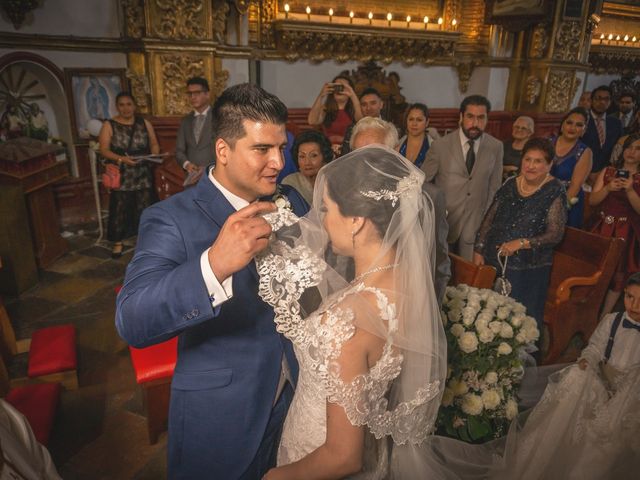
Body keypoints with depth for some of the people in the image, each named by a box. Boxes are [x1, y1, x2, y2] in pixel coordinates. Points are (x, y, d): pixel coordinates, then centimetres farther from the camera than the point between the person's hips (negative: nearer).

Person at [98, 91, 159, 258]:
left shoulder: (145, 123, 6)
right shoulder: (109, 125, -1)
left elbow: (154, 144, 9)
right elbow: (104, 150, -7)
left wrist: (155, 155, -12)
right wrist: (121, 158, -23)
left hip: (143, 174, 2)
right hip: (121, 175, -2)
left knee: (145, 207, 4)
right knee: (120, 208, 3)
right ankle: (118, 242, 17)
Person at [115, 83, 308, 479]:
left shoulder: (290, 202, -2)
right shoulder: (171, 219, -19)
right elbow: (131, 324, -31)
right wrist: (213, 265, -47)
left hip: (299, 391, 5)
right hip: (221, 409, -4)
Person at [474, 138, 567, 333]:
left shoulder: (554, 192, -7)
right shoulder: (510, 185, 5)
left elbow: (555, 234, -11)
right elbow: (489, 219, 9)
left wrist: (521, 243, -22)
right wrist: (479, 250, 4)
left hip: (529, 270, -4)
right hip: (493, 263, 4)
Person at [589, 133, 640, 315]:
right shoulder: (607, 172, 5)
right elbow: (592, 200, -1)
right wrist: (608, 188, -18)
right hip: (602, 228, 2)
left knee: (618, 275, 5)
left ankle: (604, 317, 17)